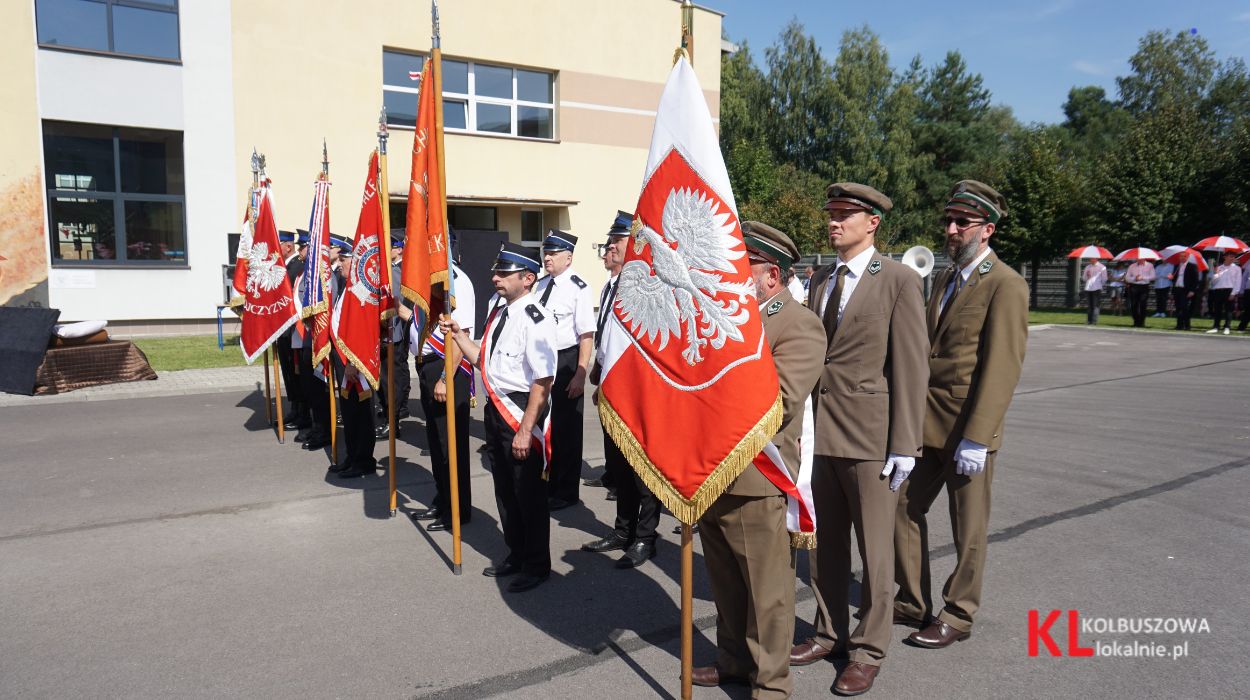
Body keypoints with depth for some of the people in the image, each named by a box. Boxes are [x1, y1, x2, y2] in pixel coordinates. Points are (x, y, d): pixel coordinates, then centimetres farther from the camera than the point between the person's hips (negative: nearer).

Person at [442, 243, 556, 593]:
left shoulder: (535, 320, -20)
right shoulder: (498, 309, 8)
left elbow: (542, 381, -23)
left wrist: (525, 429, -23)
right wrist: (459, 335, 4)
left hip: (521, 411, -9)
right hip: (496, 407, 9)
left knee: (528, 491, 5)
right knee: (504, 486, 21)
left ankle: (537, 565, 25)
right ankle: (516, 555, 41)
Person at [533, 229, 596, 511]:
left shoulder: (578, 288, -15)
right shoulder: (541, 285, 9)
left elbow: (587, 335, -19)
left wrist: (580, 375, -22)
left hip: (565, 364, -7)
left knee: (566, 429, 5)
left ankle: (566, 492, 21)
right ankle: (547, 484, 38)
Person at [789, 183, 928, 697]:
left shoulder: (900, 281, -6)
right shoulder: (819, 280, 12)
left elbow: (911, 367, -9)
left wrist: (904, 445, -12)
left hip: (870, 435, -5)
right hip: (819, 431, 6)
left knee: (874, 548, 8)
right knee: (824, 543, 15)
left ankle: (868, 648, 25)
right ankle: (829, 632, 33)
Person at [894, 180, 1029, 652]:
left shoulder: (1005, 285, -11)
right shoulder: (944, 280, 14)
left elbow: (1002, 368, -17)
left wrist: (975, 438, -21)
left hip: (967, 429, -7)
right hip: (925, 422, 7)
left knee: (968, 529, 8)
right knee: (903, 509, 11)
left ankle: (957, 615, 25)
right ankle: (912, 603, 28)